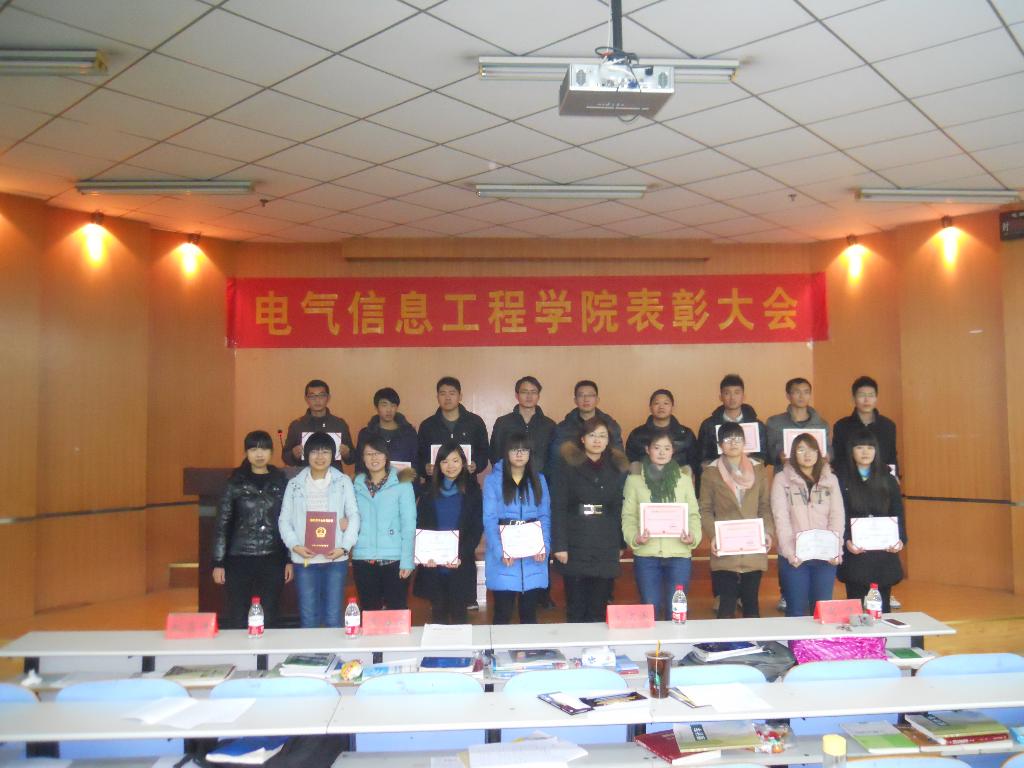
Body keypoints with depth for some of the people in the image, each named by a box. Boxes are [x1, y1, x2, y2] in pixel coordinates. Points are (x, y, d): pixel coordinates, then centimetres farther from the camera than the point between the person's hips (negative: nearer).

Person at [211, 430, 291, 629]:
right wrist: (218, 563, -2)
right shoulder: (236, 483, 3)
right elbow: (222, 524, 2)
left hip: (273, 560, 1)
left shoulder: (281, 482, 5)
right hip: (239, 560, -1)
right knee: (236, 620, 1)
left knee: (268, 620, 4)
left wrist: (290, 560, 1)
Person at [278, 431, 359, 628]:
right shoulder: (295, 484, 8)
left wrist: (344, 547, -10)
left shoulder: (343, 481, 4)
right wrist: (295, 546, -10)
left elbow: (354, 516, 2)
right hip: (304, 559, 1)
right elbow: (285, 520, 5)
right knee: (308, 619, 6)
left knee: (333, 618, 3)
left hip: (335, 559, -1)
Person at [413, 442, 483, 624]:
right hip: (432, 564, 1)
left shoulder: (472, 490, 2)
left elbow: (477, 528, -2)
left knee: (458, 613, 5)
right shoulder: (429, 491, 7)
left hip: (461, 565, -1)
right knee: (438, 613, 7)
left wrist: (461, 556, -15)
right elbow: (419, 526, 4)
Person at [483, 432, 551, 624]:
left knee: (529, 613, 11)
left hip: (533, 557, 3)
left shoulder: (539, 480, 10)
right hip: (504, 556, -3)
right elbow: (490, 519, -6)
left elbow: (545, 517, 5)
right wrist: (500, 551, -18)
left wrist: (544, 547, -10)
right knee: (502, 614, 3)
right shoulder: (493, 480, -2)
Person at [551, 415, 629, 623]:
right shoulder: (569, 465, 0)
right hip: (575, 548, -2)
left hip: (606, 550, 2)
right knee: (576, 609, 3)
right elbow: (558, 507, -5)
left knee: (599, 610, 5)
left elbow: (621, 509, 9)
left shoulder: (618, 468, 8)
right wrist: (559, 545, -11)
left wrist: (621, 544, 3)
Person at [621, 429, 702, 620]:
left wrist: (694, 536, -9)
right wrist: (634, 537, -14)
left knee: (676, 612, 6)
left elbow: (693, 513, 8)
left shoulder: (683, 477, 9)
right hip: (646, 554, -1)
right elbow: (628, 515, 3)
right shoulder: (635, 478, 5)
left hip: (679, 553, 1)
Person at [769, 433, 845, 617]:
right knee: (796, 609, 2)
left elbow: (837, 516, 4)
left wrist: (836, 550, -10)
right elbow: (781, 518, -5)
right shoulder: (782, 479, 2)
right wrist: (790, 552, -15)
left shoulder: (830, 479, 11)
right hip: (794, 556, -2)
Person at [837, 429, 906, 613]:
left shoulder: (888, 480, 10)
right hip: (855, 552, -2)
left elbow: (898, 513, 6)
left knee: (882, 606, 8)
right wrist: (846, 541, -20)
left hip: (885, 552, 2)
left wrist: (901, 539, -10)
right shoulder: (842, 480, 1)